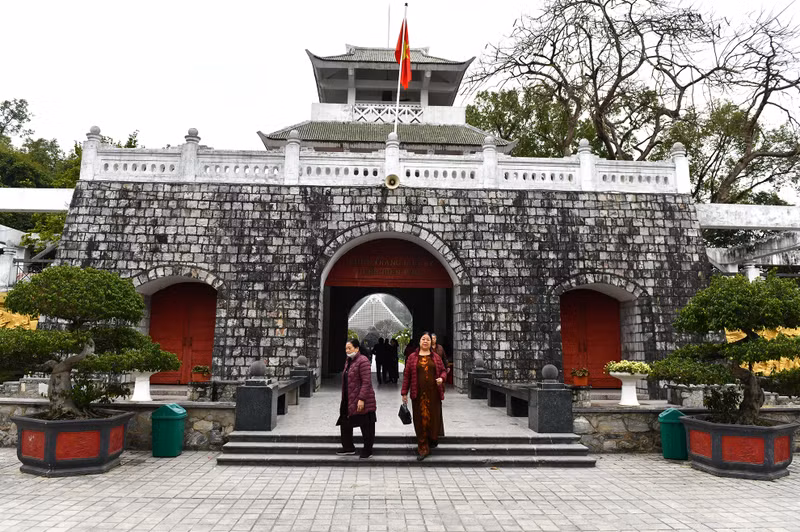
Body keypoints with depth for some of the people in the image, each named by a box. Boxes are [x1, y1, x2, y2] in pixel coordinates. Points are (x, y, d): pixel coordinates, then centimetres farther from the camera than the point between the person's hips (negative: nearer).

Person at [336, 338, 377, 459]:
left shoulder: (363, 361, -16)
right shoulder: (349, 361, 13)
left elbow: (366, 382, -21)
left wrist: (361, 399, -25)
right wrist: (344, 399, 20)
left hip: (361, 402, -10)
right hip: (349, 401, 10)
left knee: (366, 426, 2)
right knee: (345, 423, 16)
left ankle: (368, 451, 14)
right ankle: (348, 447, 32)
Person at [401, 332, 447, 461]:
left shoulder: (436, 357, 8)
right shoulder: (412, 357, 4)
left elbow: (443, 371, 13)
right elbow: (406, 375, 3)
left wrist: (442, 378, -10)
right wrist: (404, 392, 0)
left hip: (433, 393, 1)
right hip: (418, 394, -1)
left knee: (433, 417, 4)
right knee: (420, 420, 1)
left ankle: (433, 439, 34)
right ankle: (423, 449, 10)